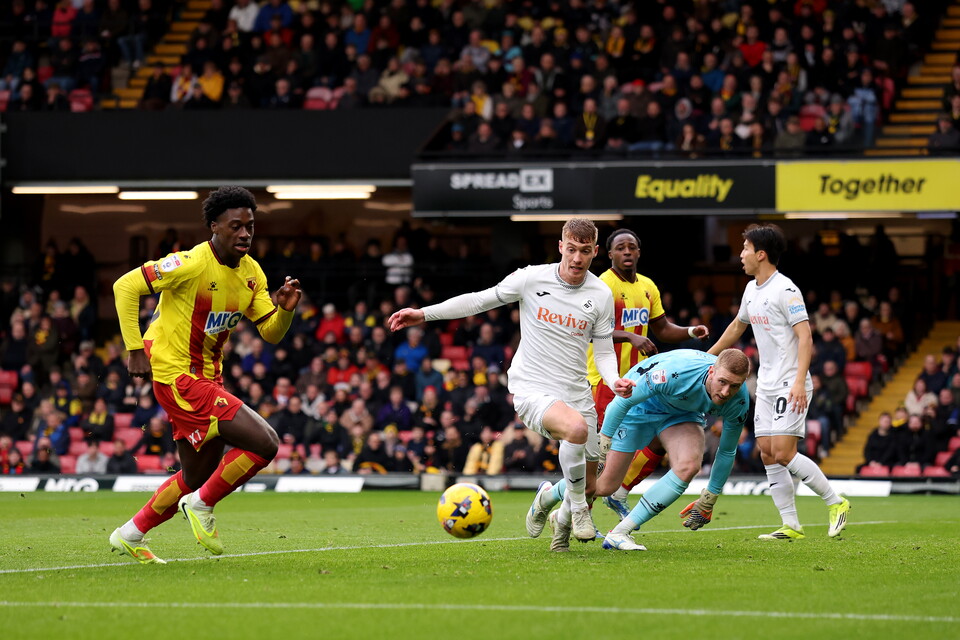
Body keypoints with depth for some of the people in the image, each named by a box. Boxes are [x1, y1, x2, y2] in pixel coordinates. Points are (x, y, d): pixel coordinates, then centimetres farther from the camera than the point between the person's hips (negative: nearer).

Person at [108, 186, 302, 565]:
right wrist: (135, 348, -19)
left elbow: (271, 333, 7)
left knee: (199, 476, 17)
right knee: (264, 444, -16)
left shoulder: (251, 273, 5)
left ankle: (131, 535, 31)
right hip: (175, 373, -9)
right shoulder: (192, 264, -18)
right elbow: (125, 286, -16)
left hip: (206, 376, 9)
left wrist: (285, 309, -14)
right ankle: (202, 505, 1)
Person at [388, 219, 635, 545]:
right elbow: (480, 300, 3)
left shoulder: (601, 295, 0)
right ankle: (577, 506, -13)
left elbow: (604, 352, 7)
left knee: (591, 485, 6)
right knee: (577, 427, -36)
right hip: (533, 390, -4)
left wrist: (615, 381, -14)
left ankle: (563, 518, 41)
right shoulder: (531, 278, -6)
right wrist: (424, 313, -2)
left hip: (577, 393, 4)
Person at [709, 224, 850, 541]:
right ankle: (791, 525, 4)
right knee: (768, 456, 2)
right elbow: (737, 327, 31)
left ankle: (836, 503, -2)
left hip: (790, 386, -9)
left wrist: (799, 381, -29)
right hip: (766, 385, 9)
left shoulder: (785, 290, -14)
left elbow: (805, 336, -20)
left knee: (783, 453, -15)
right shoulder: (751, 289, 13)